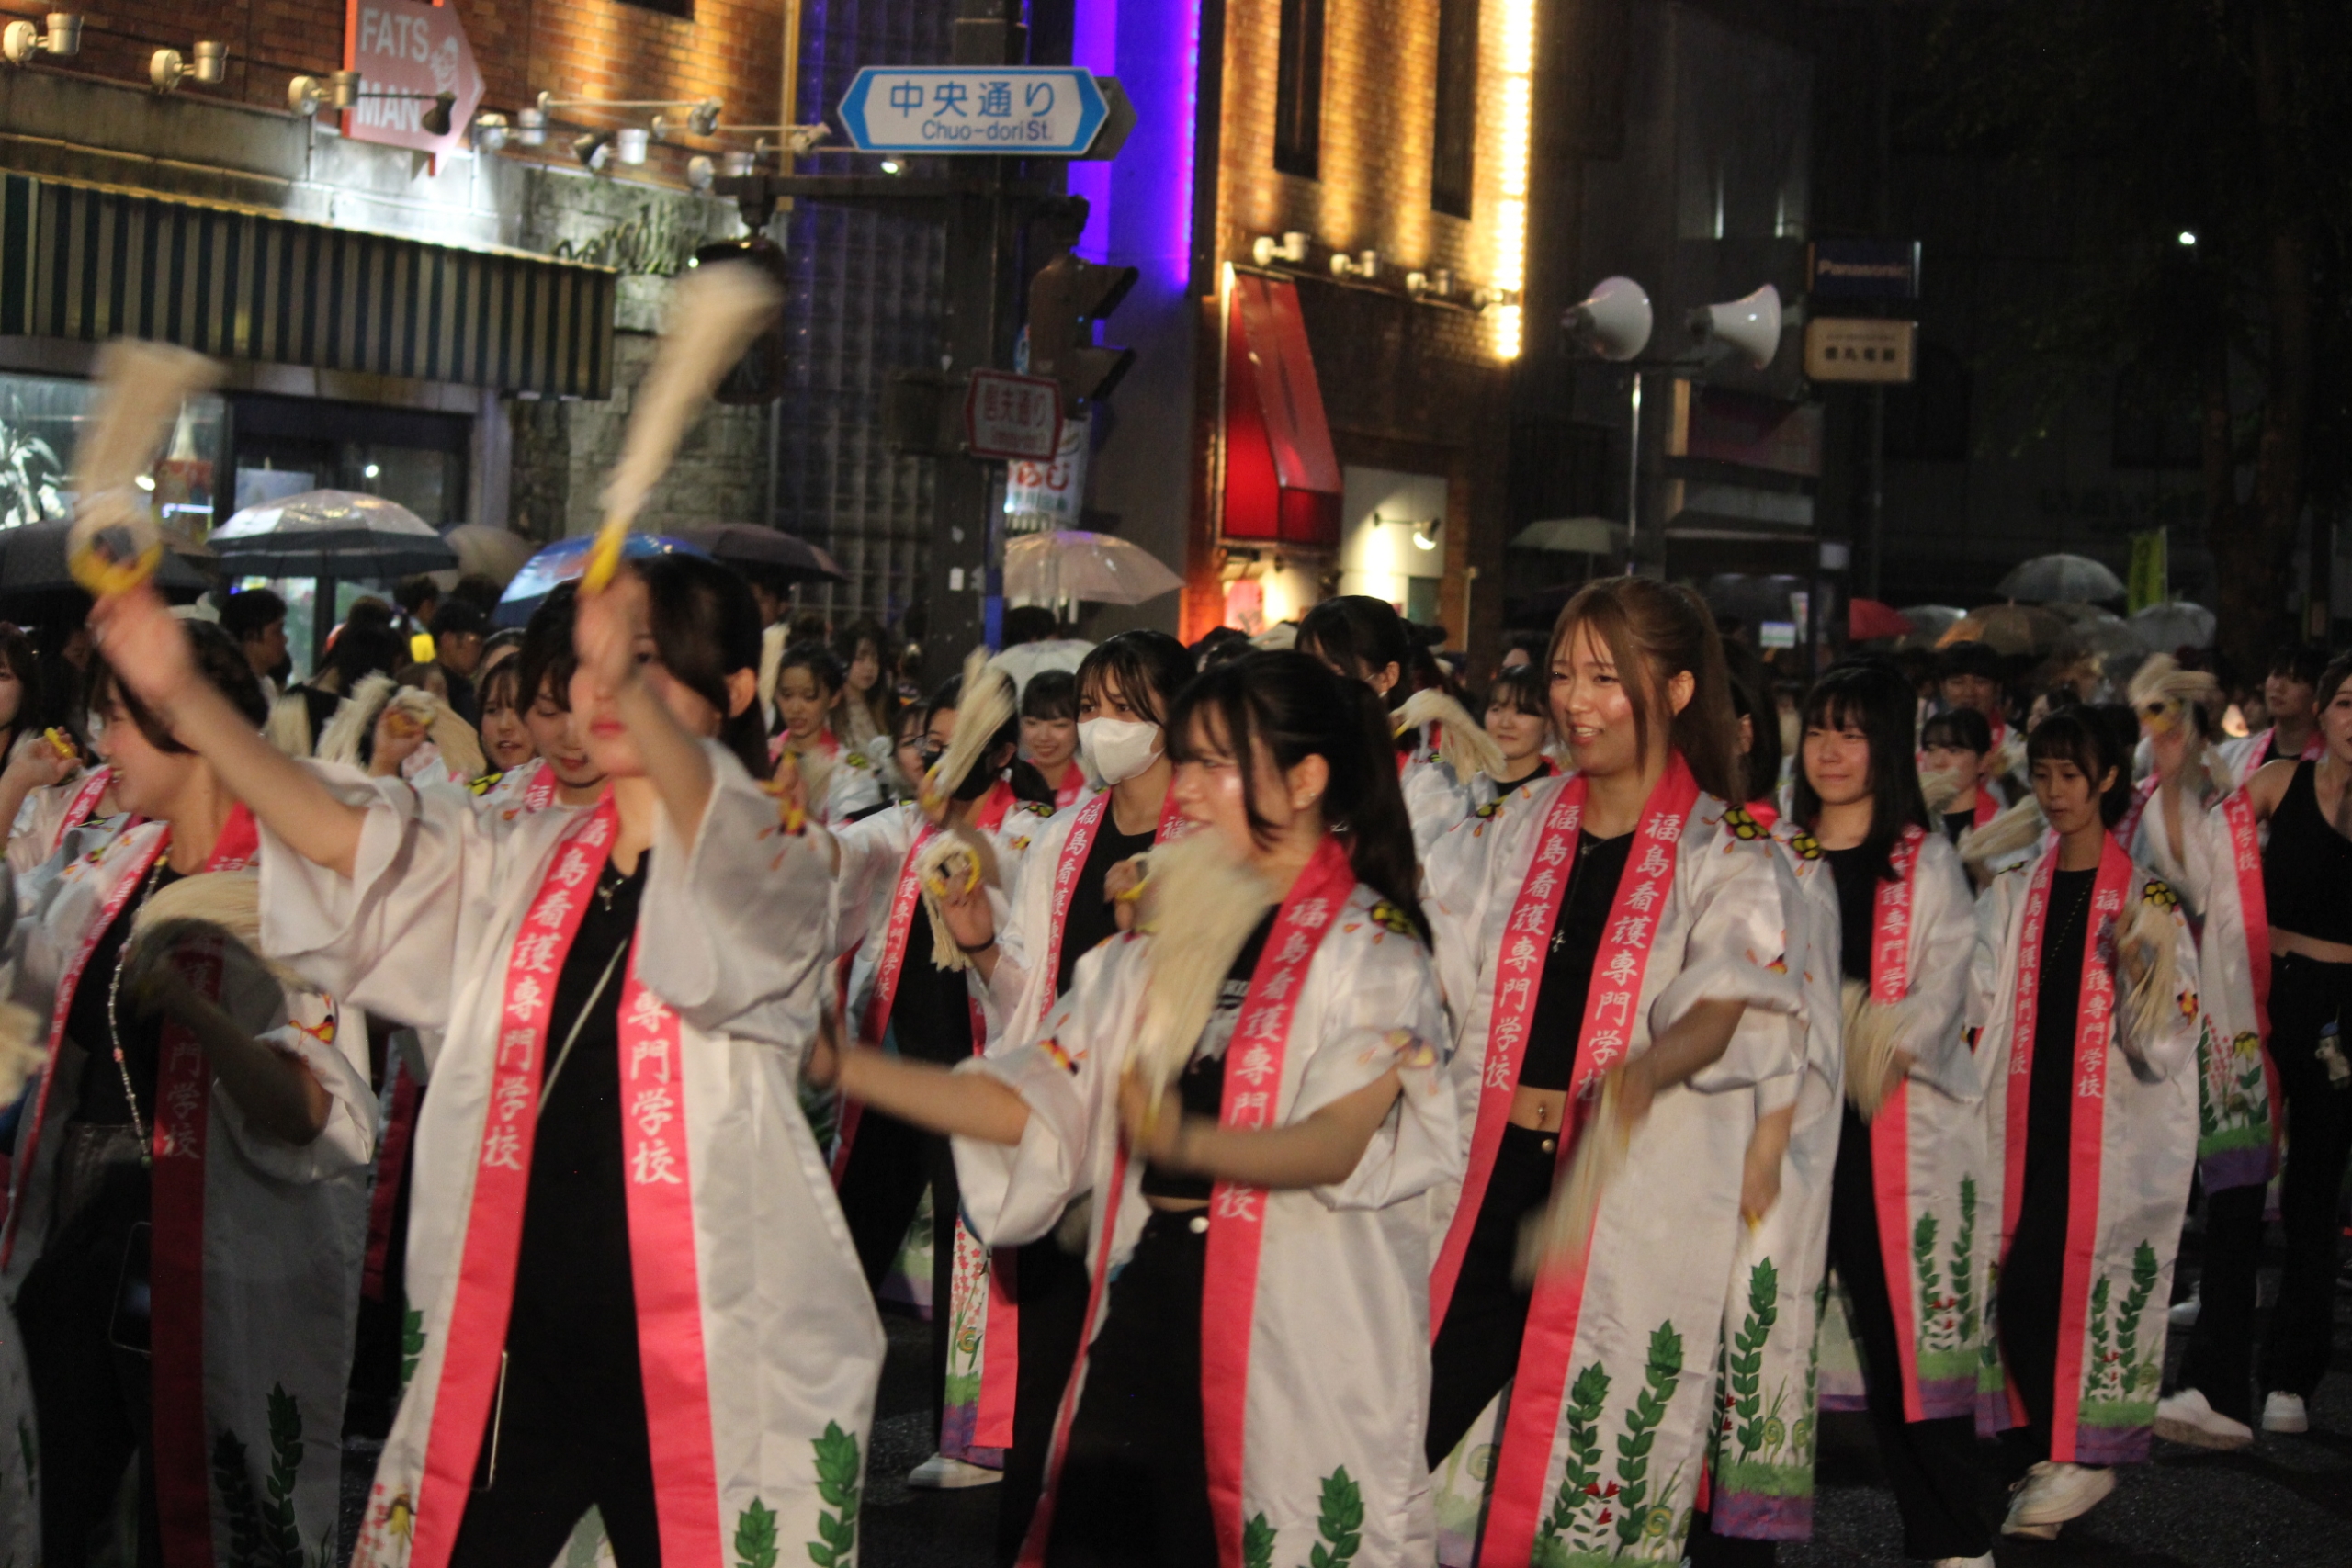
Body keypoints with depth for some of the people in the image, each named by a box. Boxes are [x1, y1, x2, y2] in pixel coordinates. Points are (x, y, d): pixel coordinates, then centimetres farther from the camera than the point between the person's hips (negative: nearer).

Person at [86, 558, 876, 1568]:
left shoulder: (780, 866, -5)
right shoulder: (528, 863, 11)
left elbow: (722, 870, -28)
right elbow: (341, 838, 0)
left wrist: (638, 689, -47)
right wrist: (183, 693, -14)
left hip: (703, 1359, -5)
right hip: (514, 1337, 5)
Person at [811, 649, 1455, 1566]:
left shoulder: (1368, 948, -5)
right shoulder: (1165, 940, 15)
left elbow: (1343, 1139, -20)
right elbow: (1032, 1106, 10)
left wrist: (1193, 1144, -38)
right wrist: (844, 1066, 0)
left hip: (1295, 1325, -6)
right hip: (1145, 1305, 6)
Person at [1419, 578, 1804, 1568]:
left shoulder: (1726, 853, -4)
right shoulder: (1526, 827, 11)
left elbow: (1724, 1008, -20)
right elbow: (1458, 978, 16)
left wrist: (1648, 1068, -39)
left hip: (1639, 1191, -4)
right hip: (1498, 1164, 4)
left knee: (1597, 1442, -1)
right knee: (1431, 1424, -2)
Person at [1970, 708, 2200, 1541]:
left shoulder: (2148, 896, -1)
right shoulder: (2012, 892, 11)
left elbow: (2166, 1048, -6)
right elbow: (1975, 1011, 14)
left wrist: (2135, 966, -22)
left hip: (2112, 1133, -4)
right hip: (2025, 1127, 4)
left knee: (2086, 1280, -8)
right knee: (2016, 1288, -1)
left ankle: (2081, 1458, 5)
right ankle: (2049, 1456, 13)